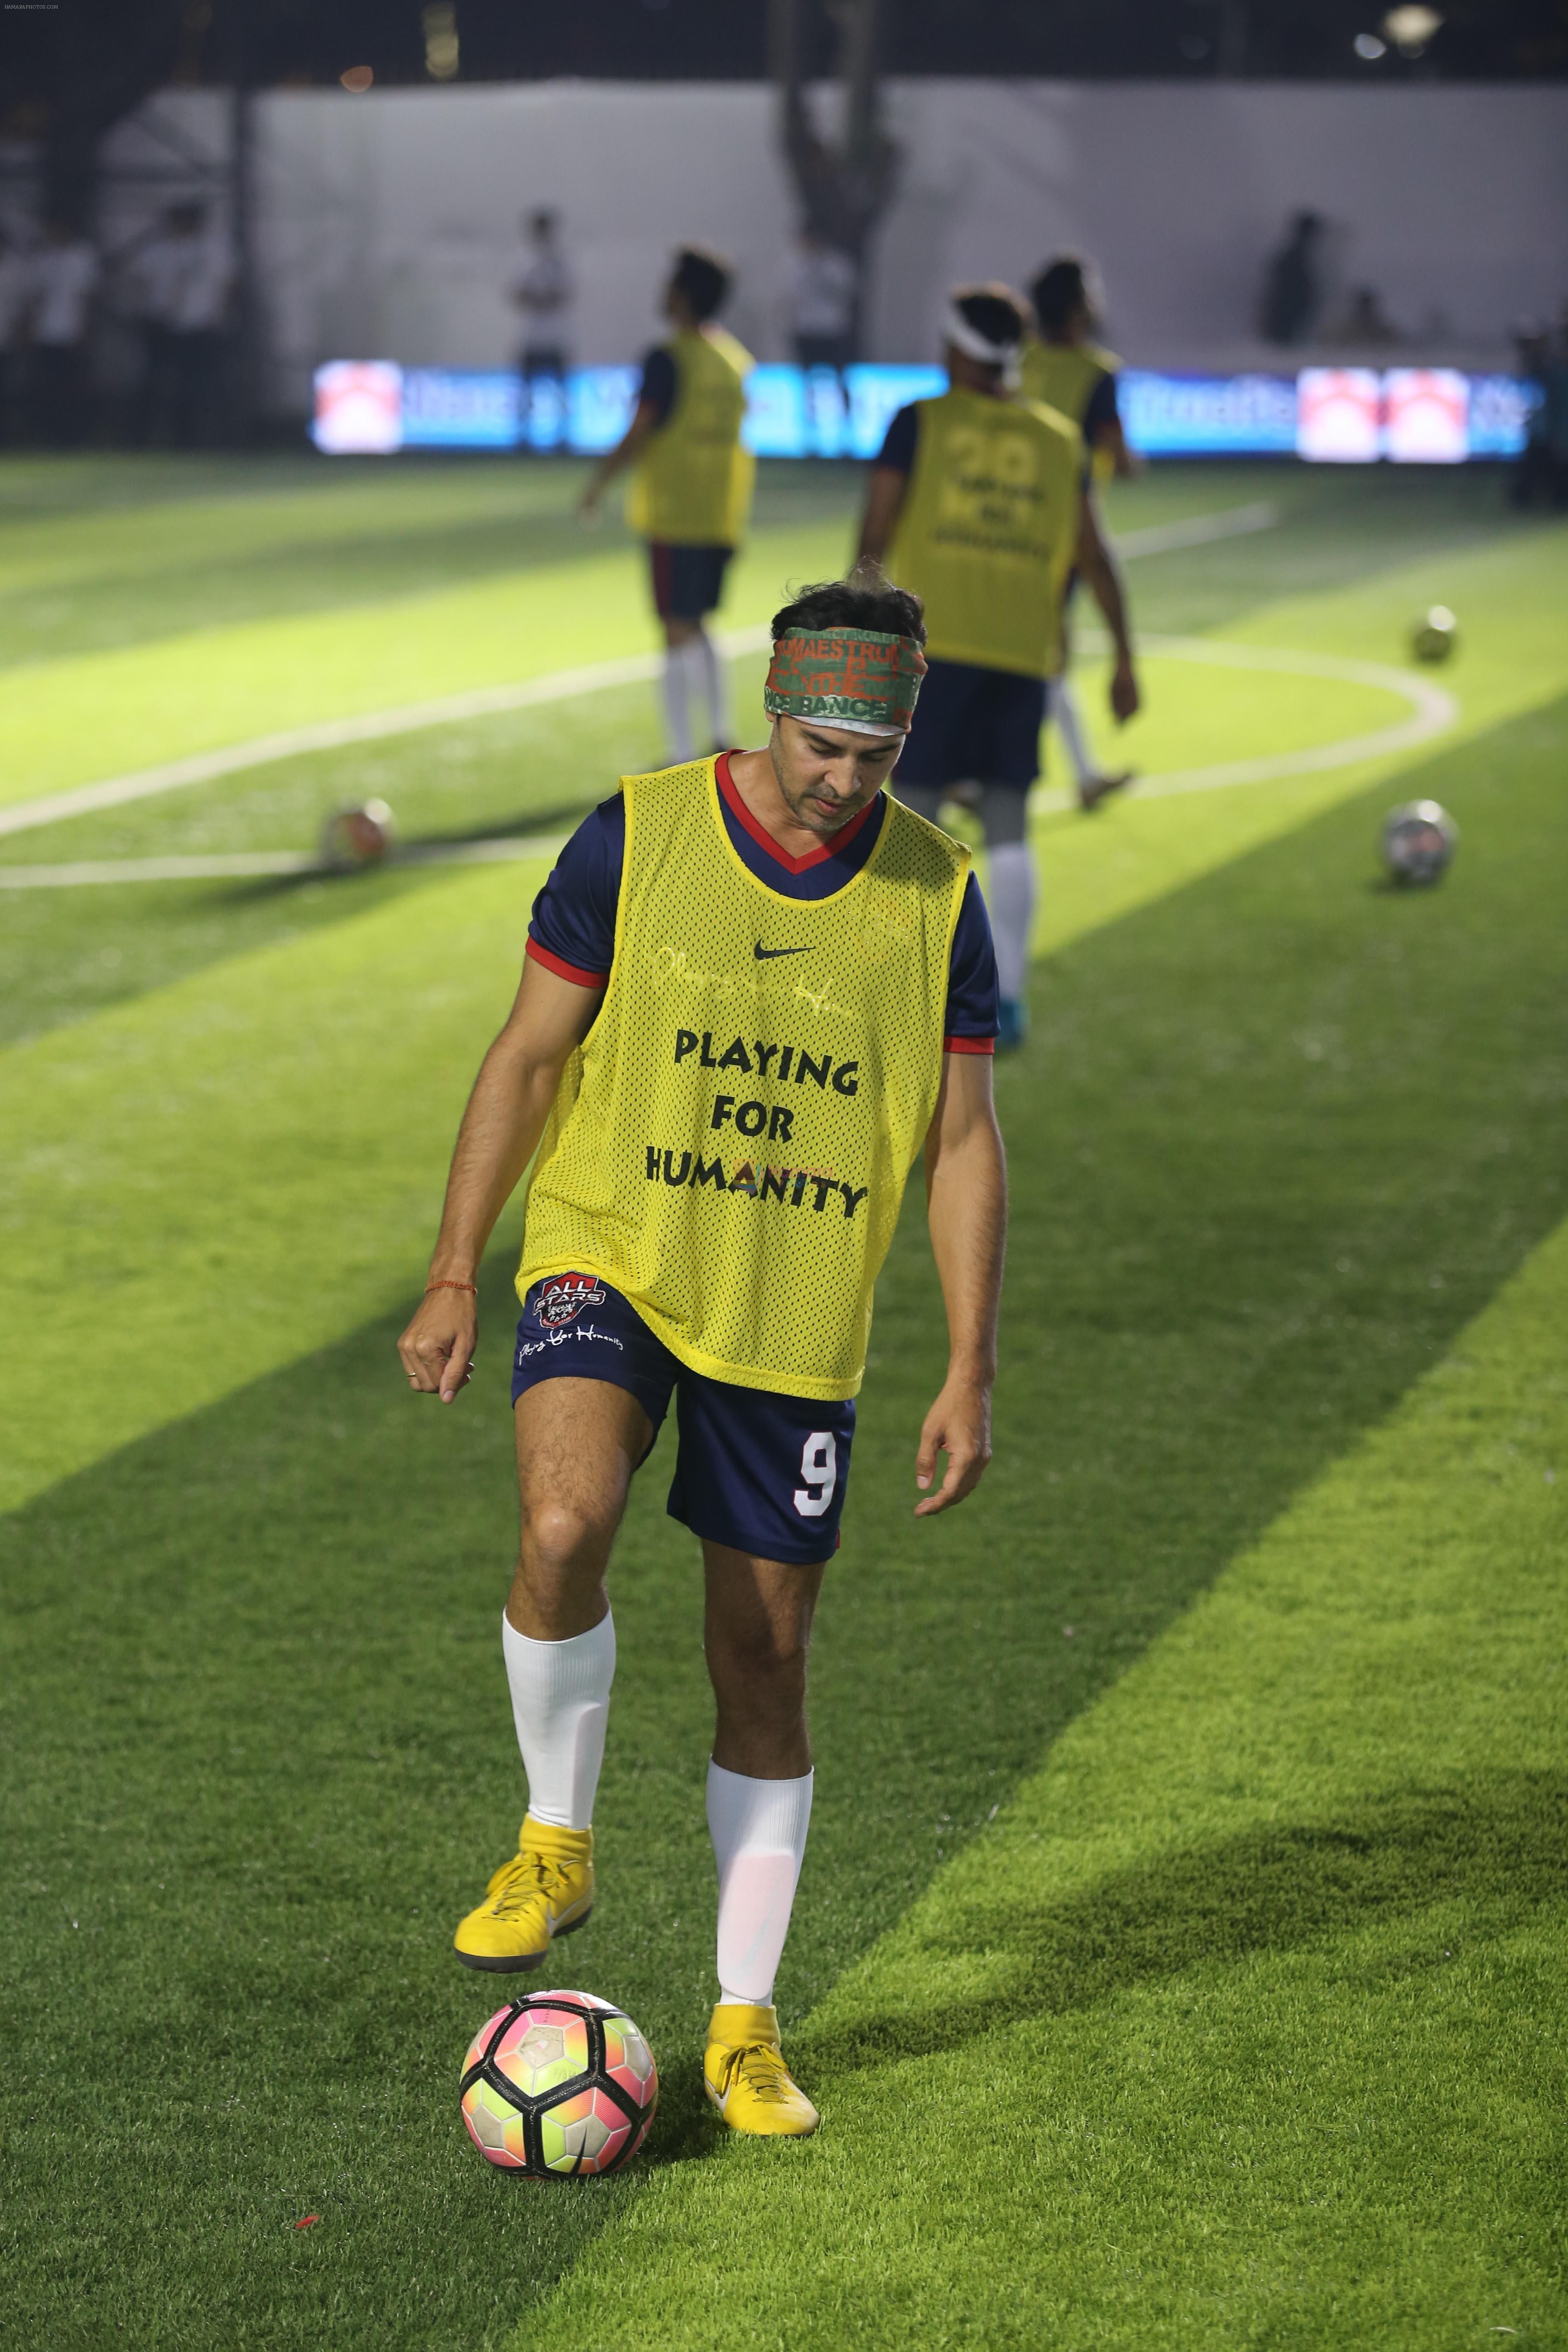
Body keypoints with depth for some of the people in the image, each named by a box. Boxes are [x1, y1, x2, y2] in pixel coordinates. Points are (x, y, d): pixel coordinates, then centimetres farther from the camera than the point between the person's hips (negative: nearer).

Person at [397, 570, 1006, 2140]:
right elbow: (529, 1057, 0)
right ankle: (554, 1846, -5)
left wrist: (970, 1375, -2)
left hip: (798, 1326, 2)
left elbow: (962, 1141, 3)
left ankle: (744, 2026, 18)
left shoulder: (937, 896, -3)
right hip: (610, 1261, -2)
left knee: (765, 1661, 6)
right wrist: (453, 1279, -3)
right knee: (565, 1527, -30)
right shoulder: (637, 838, -8)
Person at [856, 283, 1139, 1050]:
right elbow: (1095, 560, 10)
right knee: (1007, 827, 8)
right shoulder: (1059, 440, 11)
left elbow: (877, 535, -1)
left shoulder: (918, 424, 2)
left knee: (917, 817, 0)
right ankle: (1007, 999, 6)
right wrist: (1124, 660, 15)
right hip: (1025, 655, 3)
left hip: (935, 647, -3)